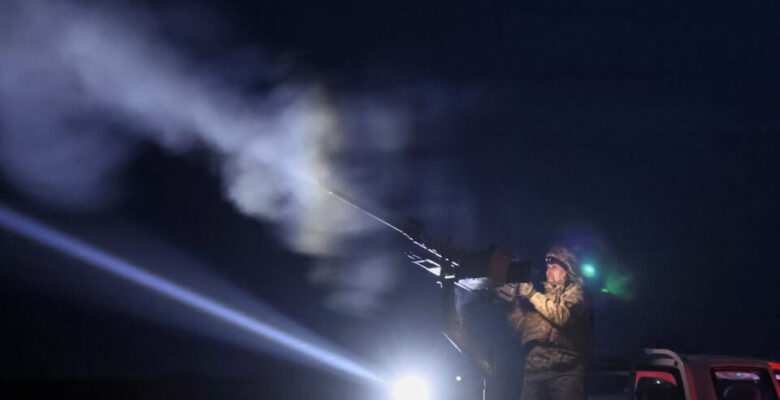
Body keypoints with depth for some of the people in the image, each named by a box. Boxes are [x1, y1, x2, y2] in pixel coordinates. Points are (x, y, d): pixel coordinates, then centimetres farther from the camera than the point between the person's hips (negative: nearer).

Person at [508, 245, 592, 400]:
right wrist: (515, 300, 9)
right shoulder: (543, 293, 27)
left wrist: (532, 295, -6)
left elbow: (562, 316, -10)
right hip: (535, 367, 5)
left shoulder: (574, 291, 10)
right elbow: (519, 325, 22)